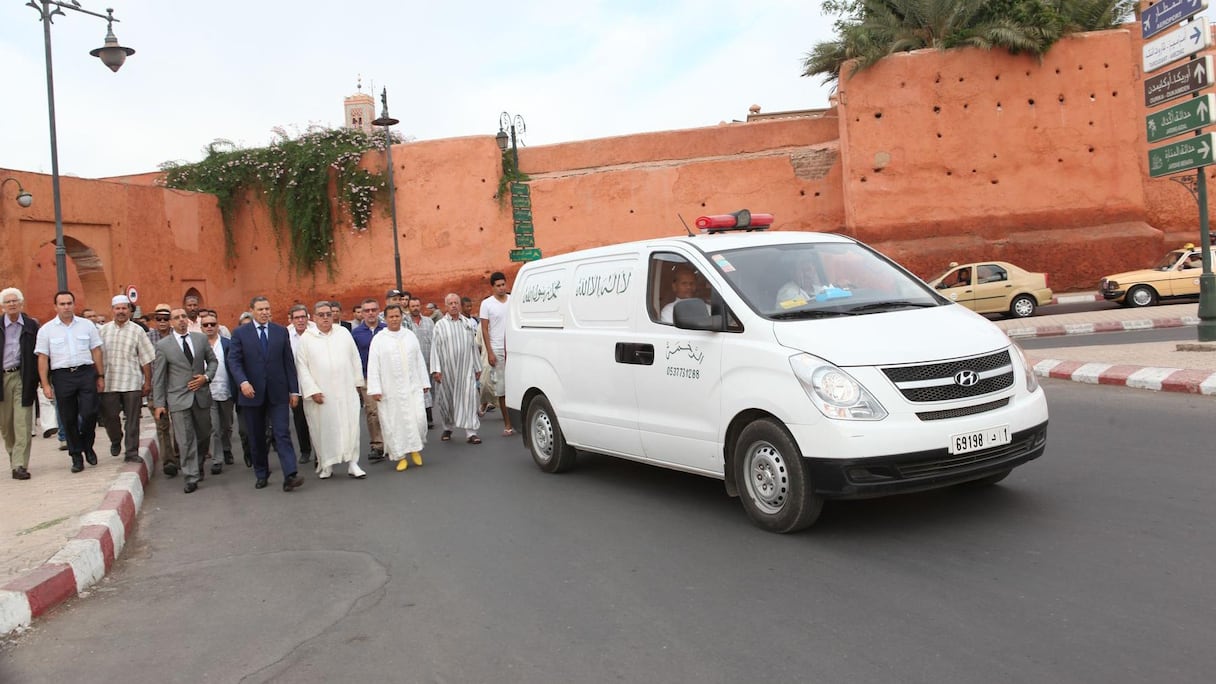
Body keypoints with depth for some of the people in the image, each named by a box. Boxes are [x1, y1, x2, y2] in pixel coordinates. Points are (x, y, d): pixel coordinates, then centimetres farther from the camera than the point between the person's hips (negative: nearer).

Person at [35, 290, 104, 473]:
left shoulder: (87, 325, 6)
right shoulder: (46, 330, 4)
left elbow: (96, 351, 9)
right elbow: (43, 358, 2)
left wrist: (101, 376, 6)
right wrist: (45, 384, -3)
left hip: (86, 372, 0)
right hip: (62, 376, 0)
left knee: (89, 413, -7)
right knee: (68, 419, 5)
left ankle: (87, 446, 18)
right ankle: (76, 456, 15)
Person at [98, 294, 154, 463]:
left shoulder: (137, 331, 3)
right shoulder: (103, 331, 7)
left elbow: (146, 359, 2)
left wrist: (148, 382, -1)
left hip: (132, 383, -1)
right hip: (108, 383, 1)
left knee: (132, 420, 2)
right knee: (108, 416, 5)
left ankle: (131, 452, 10)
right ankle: (116, 440, 33)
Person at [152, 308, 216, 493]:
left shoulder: (201, 338, 5)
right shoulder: (163, 345, -2)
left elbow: (212, 361, 15)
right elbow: (158, 377, 0)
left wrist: (207, 377, -5)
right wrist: (159, 403, -3)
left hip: (201, 395, 3)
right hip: (179, 398, -3)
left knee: (204, 435, 13)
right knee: (186, 440, -5)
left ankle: (198, 466, 37)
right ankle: (191, 478, 0)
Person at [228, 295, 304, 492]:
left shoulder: (281, 331, 6)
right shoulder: (240, 333, 2)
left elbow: (289, 362, 7)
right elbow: (234, 361, -4)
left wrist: (294, 390, 4)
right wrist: (243, 382, -21)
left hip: (278, 393, 0)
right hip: (252, 393, 0)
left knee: (282, 434, -8)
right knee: (256, 437, 9)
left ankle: (290, 475, -15)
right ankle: (261, 475, 21)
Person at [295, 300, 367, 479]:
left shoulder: (344, 333, 6)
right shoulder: (306, 338, 0)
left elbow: (355, 359, 11)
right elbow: (302, 367, -3)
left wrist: (357, 382, 9)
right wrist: (312, 390, -9)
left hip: (346, 391, 1)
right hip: (320, 394, -1)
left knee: (349, 426, -1)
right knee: (323, 428, 4)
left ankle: (352, 463, 5)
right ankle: (326, 464, 15)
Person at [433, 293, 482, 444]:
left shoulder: (467, 323, 10)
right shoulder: (440, 325, 1)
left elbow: (473, 347, 13)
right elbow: (435, 348, -3)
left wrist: (477, 367, 13)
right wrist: (436, 369, -11)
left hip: (466, 369, 1)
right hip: (447, 370, -1)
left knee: (469, 398, -7)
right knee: (447, 400, 8)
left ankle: (471, 433, -8)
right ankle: (448, 428, 28)